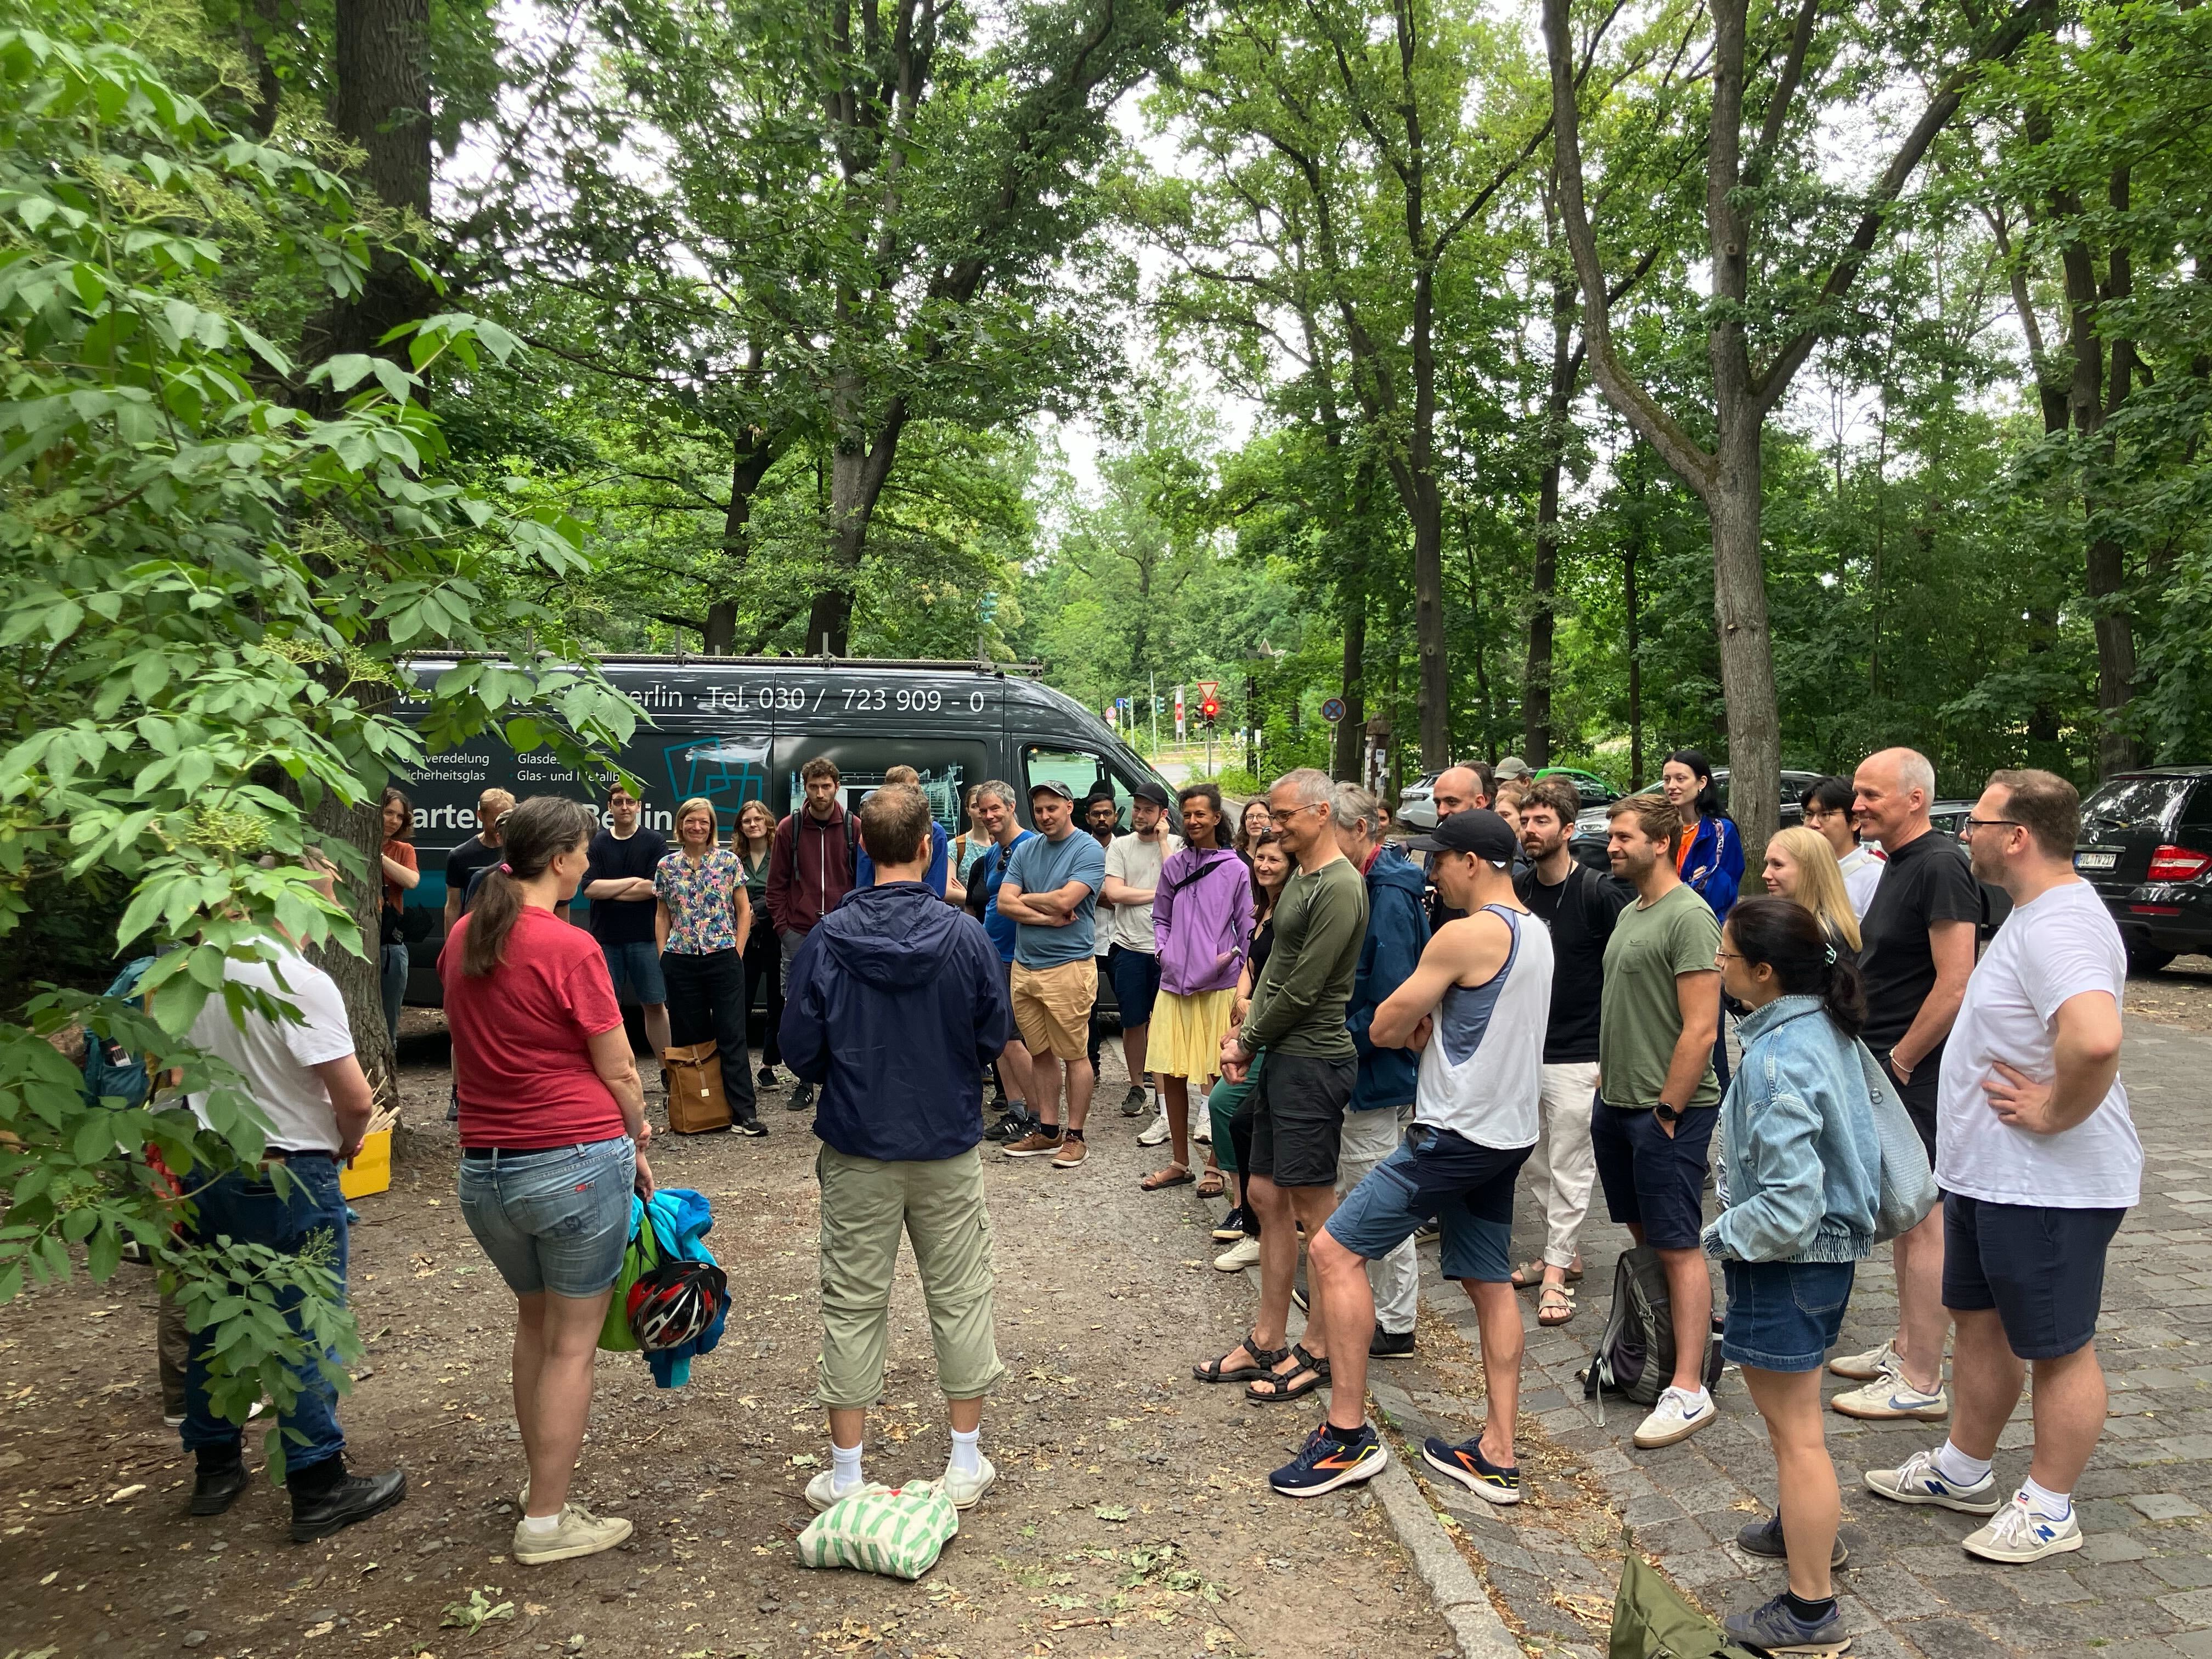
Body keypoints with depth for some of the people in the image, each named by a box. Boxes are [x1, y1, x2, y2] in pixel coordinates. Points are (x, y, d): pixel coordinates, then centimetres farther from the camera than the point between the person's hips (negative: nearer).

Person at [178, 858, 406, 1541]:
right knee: (305, 1333, 3)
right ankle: (320, 1491, 12)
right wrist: (345, 1146, -2)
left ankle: (215, 1470, 33)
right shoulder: (301, 983, -22)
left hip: (208, 1169, 7)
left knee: (216, 1320, 19)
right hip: (287, 1175, -7)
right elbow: (356, 1100, -23)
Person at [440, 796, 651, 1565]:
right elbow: (619, 1071, -10)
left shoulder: (462, 940, 5)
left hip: (483, 1166, 7)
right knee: (573, 1340, 6)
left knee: (534, 1319, 23)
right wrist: (638, 1145, 8)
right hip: (575, 1162, -7)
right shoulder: (570, 948, -16)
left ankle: (539, 1483, 35)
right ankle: (546, 1521, 14)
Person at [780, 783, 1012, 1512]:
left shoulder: (828, 939, -12)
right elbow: (995, 1038, -2)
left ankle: (845, 1474, 20)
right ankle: (966, 1463, 23)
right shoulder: (965, 935, -12)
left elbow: (800, 1051, -6)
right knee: (960, 1298, 13)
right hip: (949, 1149, 0)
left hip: (857, 1150, 0)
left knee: (853, 1305, 11)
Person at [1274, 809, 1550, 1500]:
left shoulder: (1468, 933, -18)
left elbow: (1385, 1027, -12)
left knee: (1334, 1251, -7)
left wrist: (1412, 1027, 9)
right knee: (1489, 1282, 14)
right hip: (1509, 1132, 10)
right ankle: (1497, 1455, 19)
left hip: (1456, 1134, -10)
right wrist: (1430, 1025, 4)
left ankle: (1349, 1434, -2)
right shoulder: (1535, 933, 11)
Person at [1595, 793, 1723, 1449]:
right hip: (1616, 1103, 9)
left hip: (1666, 1110, -9)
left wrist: (1666, 1111, -18)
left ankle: (1688, 1389, 1)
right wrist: (1607, 1083, 15)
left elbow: (1701, 1030, -20)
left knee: (1678, 1245, -4)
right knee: (1642, 1236, 17)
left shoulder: (1689, 917, -15)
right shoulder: (1629, 913, 13)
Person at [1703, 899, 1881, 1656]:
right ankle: (1805, 1524, 50)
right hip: (1831, 1249, 10)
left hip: (1787, 1261, -10)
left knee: (1795, 1432, 3)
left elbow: (1790, 1208, -30)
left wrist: (1722, 1236, -14)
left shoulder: (1776, 1061, -28)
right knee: (1789, 1411, 29)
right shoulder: (1826, 1029, 1)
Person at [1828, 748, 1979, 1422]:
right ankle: (1905, 1348, 31)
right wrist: (1879, 1062, 13)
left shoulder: (1939, 867, -18)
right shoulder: (1897, 865, 13)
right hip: (1889, 1070, 10)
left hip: (1916, 1076, -10)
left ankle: (1922, 1384, 7)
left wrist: (1899, 1062, -16)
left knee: (1921, 1220, -2)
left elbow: (1955, 987, -24)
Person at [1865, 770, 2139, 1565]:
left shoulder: (2060, 926, -25)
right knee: (1981, 1321, 21)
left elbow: (2095, 1038, -42)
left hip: (2049, 1187, -11)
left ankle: (2049, 1509, 22)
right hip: (1985, 1172, 11)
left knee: (2056, 1349, 7)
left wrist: (2052, 1113, -27)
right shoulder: (2032, 913, 11)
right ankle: (1964, 1471, 37)